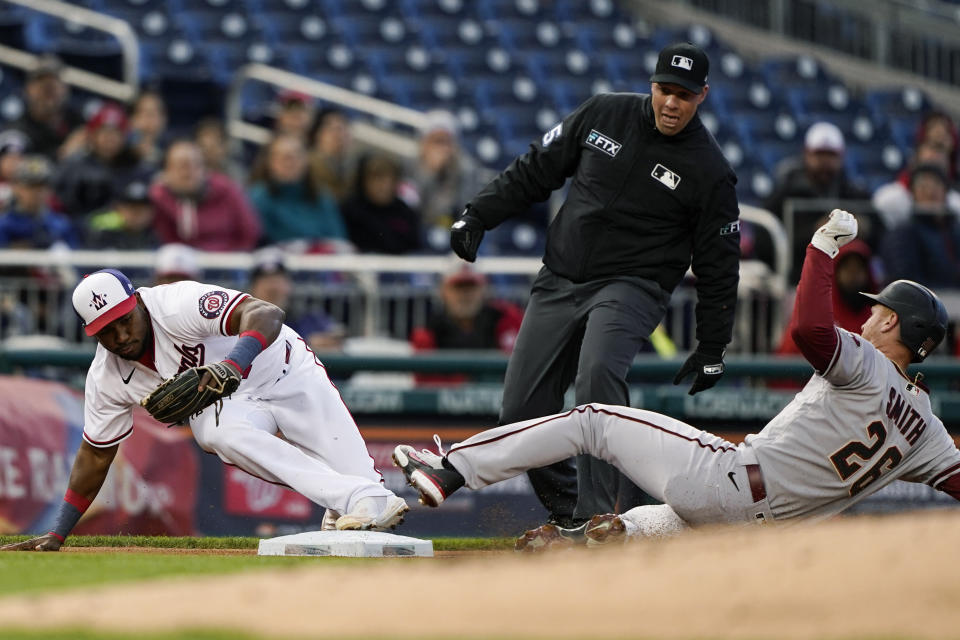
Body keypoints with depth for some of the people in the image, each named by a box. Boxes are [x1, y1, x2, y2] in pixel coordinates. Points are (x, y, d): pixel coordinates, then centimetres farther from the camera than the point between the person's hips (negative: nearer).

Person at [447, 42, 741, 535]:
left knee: (597, 375, -33)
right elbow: (536, 169, 11)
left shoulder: (709, 171, -7)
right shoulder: (605, 115, 2)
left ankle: (597, 516, -33)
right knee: (520, 409, 0)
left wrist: (712, 347, 0)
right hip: (559, 281, 5)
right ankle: (565, 508, 18)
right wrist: (478, 215, 3)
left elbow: (719, 263, -1)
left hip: (631, 286, -5)